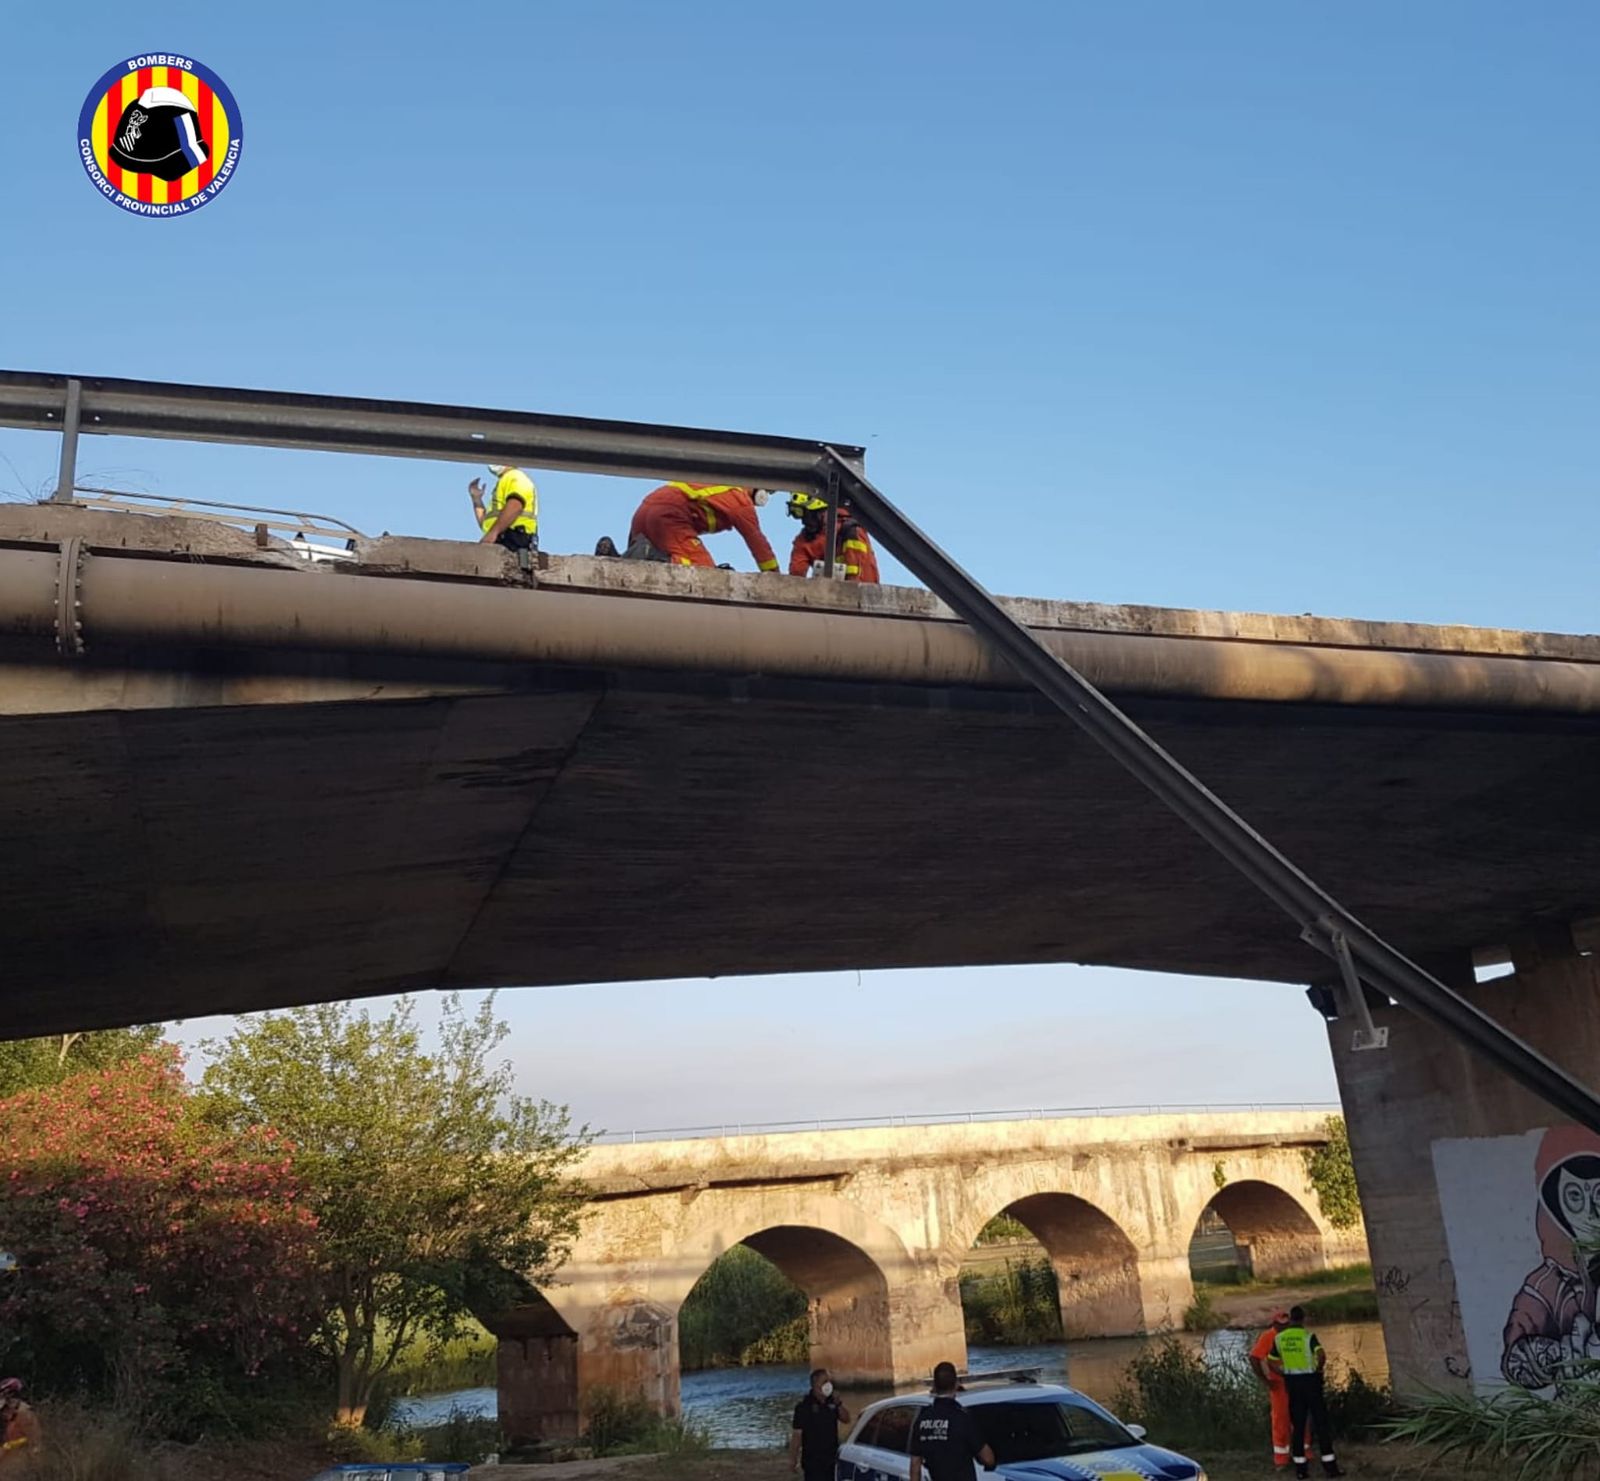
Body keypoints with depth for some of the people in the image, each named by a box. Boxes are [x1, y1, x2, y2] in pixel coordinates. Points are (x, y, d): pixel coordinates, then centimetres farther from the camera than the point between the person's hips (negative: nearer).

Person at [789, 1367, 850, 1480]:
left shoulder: (832, 1402, 4)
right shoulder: (804, 1406, -15)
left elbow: (846, 1419, 7)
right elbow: (797, 1434, -15)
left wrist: (839, 1404, -11)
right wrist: (793, 1459, -15)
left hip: (832, 1457, 6)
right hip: (813, 1459, -6)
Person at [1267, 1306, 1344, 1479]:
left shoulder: (1279, 1338, 2)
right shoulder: (1308, 1336, -12)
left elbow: (1270, 1362, 7)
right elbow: (1321, 1355, -28)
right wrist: (1319, 1368, -10)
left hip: (1292, 1383, 4)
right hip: (1310, 1381, -4)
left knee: (1297, 1425, 9)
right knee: (1321, 1423, 4)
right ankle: (1330, 1466, 5)